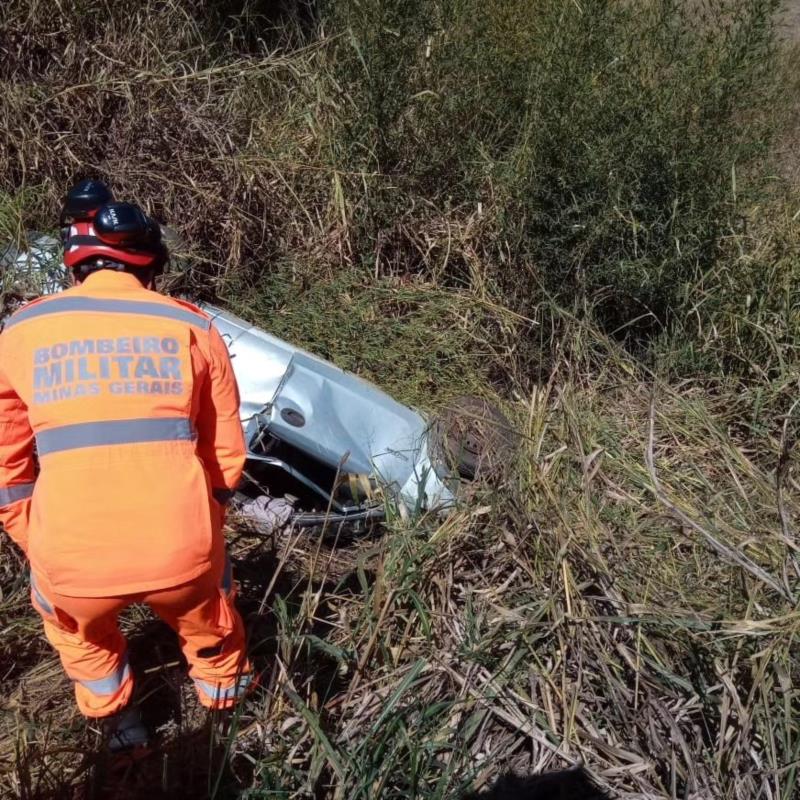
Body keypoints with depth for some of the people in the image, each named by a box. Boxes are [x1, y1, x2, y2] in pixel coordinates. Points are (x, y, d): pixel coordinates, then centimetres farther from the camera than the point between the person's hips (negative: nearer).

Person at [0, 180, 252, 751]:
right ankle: (224, 692, 58)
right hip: (183, 554, 0)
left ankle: (115, 717, 51)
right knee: (207, 620, 35)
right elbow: (226, 458, 9)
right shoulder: (192, 327, 5)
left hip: (73, 563, 1)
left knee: (74, 622, 37)